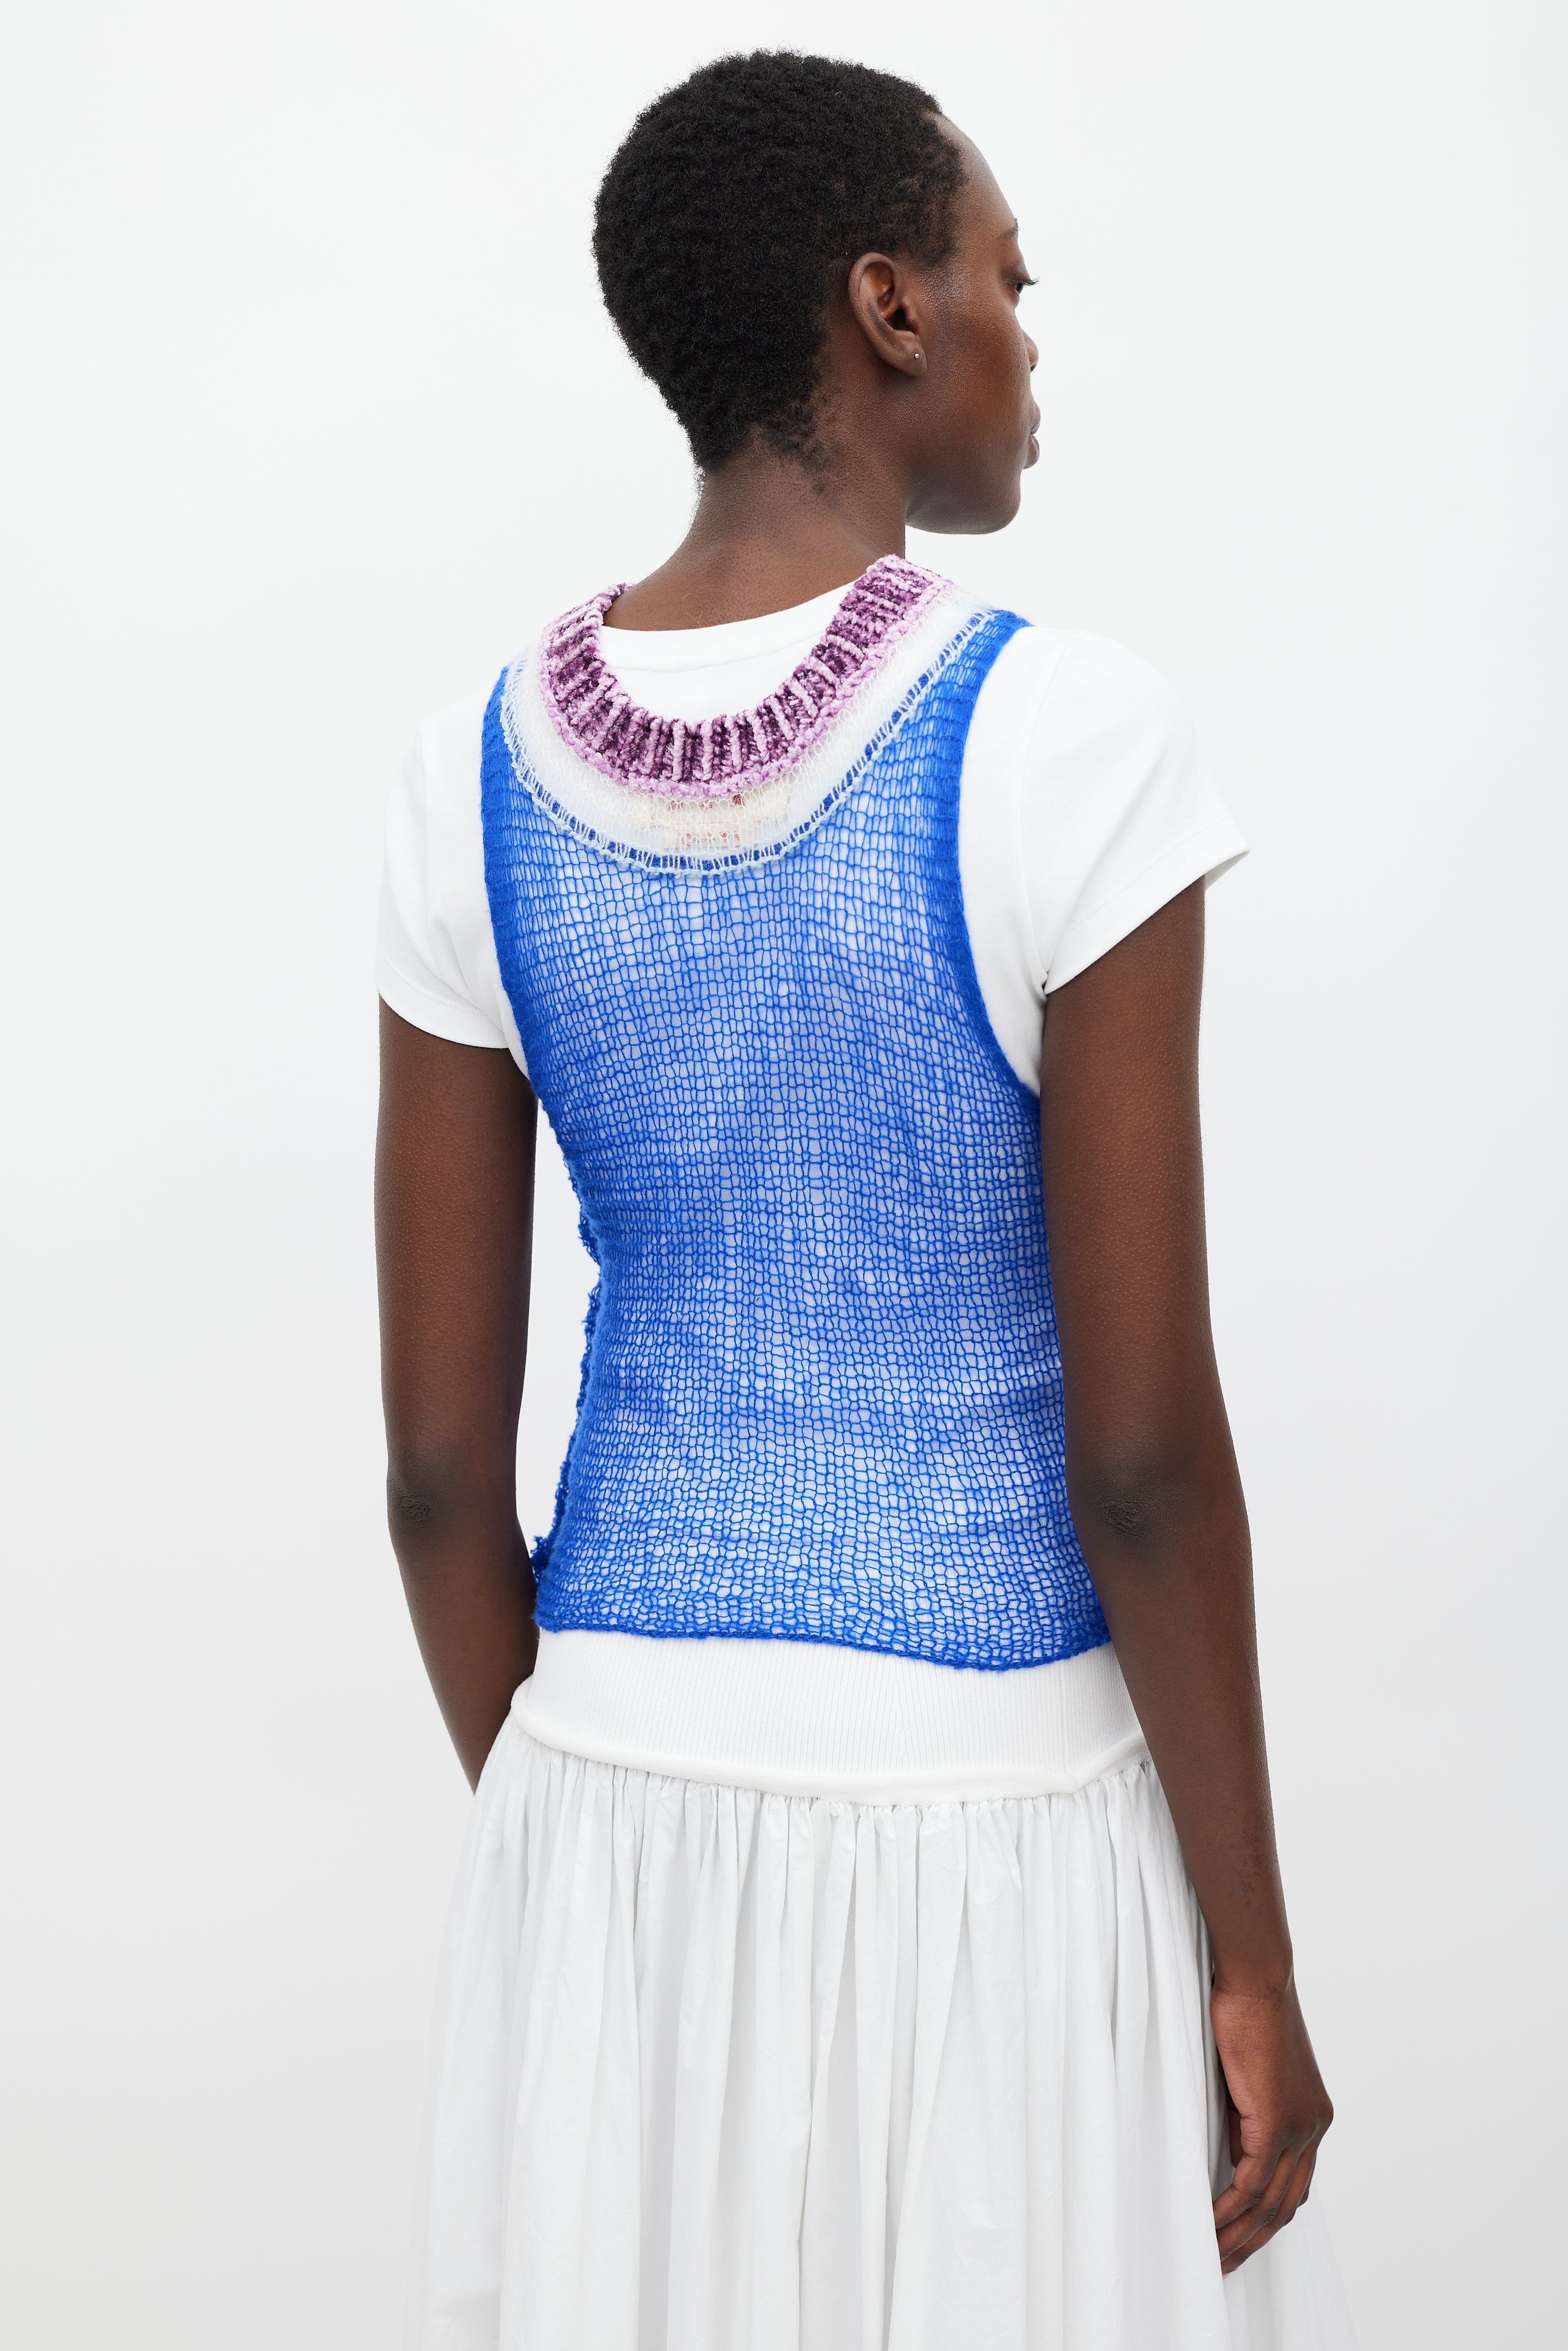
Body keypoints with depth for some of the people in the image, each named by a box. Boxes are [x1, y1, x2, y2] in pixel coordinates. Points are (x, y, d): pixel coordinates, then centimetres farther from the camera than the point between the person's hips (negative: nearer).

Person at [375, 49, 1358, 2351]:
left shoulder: (482, 779, -4)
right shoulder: (1062, 738, -17)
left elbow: (440, 1459, -1)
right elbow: (1144, 1457, -17)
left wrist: (554, 1841, 13)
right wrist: (1254, 1957, -6)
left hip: (623, 1800, 4)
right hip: (993, 1837, -4)